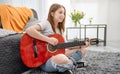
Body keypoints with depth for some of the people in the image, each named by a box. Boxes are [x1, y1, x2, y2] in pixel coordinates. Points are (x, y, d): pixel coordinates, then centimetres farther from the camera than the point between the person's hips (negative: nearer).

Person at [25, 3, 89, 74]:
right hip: (44, 60, -8)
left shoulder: (60, 29, 14)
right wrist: (48, 39, -28)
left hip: (56, 55, 8)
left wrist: (81, 46, 1)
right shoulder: (46, 23, -10)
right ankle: (72, 64, -7)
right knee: (61, 58, -40)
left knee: (82, 50, 4)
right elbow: (29, 30, -27)